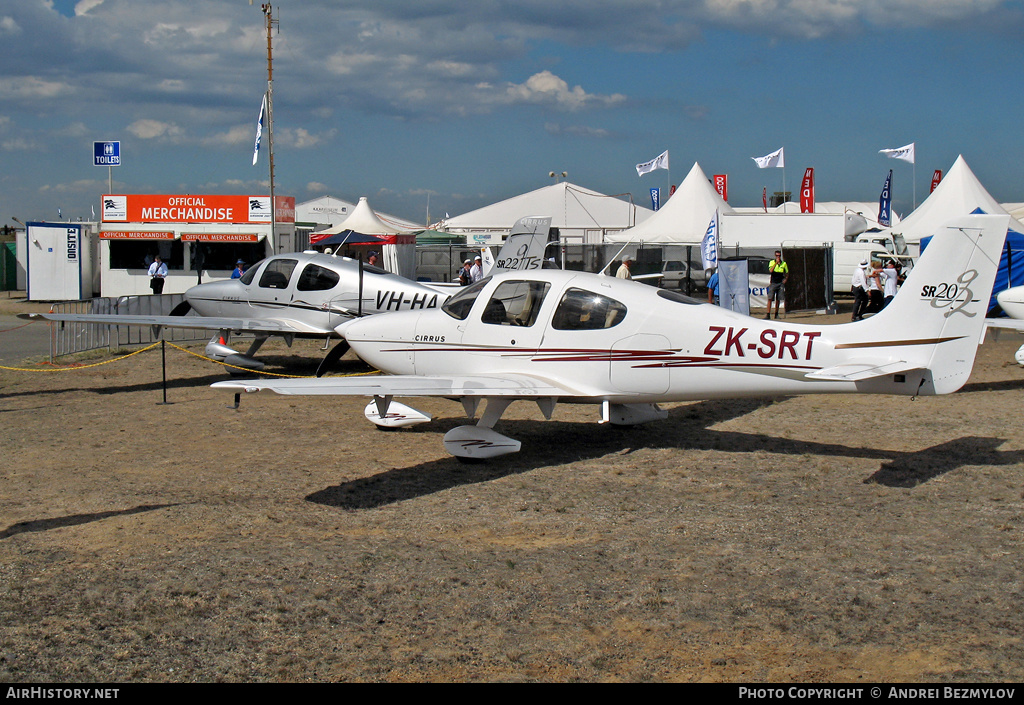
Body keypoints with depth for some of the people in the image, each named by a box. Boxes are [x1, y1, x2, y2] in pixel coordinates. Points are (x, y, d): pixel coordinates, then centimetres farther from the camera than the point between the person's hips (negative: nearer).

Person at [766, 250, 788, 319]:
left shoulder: (784, 264, 8)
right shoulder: (772, 262, 2)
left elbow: (787, 273, 21)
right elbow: (770, 271, -16)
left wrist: (786, 279, 4)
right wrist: (776, 263, -17)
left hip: (780, 283, 2)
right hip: (773, 283, -2)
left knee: (778, 299, 5)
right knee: (770, 298, -11)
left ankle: (776, 314, 14)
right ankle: (768, 314, -12)